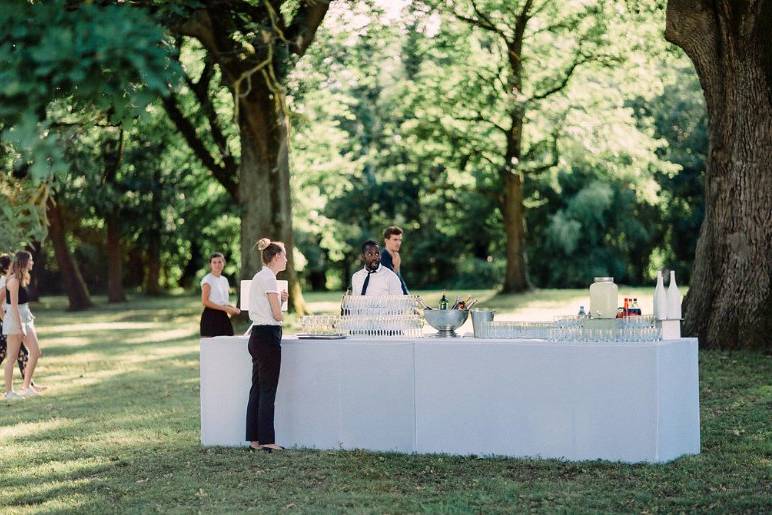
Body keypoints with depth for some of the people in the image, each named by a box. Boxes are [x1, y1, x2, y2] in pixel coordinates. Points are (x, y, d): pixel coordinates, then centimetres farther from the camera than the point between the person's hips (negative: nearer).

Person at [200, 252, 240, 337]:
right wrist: (224, 308, -18)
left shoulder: (224, 280, 16)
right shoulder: (207, 280, -5)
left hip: (223, 317, 7)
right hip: (211, 316, -7)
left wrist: (233, 308, 1)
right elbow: (205, 301, -14)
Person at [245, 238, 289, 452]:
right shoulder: (268, 278, -15)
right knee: (268, 390, -5)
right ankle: (266, 440, -2)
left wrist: (279, 299, 5)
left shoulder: (259, 277, 15)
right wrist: (281, 315, 5)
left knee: (258, 388, 11)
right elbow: (277, 315, -16)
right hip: (268, 336, -10)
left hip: (258, 336, 10)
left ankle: (254, 438, 14)